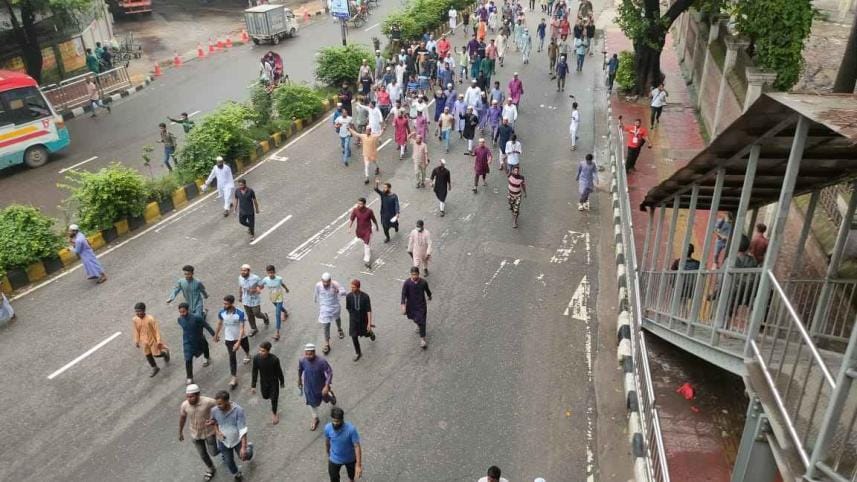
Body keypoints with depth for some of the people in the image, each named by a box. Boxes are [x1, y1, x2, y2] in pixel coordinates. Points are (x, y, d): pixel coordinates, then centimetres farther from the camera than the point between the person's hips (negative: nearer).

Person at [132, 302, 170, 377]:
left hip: (153, 339, -5)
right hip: (144, 341, 5)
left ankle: (165, 352, 37)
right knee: (148, 355, 14)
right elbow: (136, 331, 2)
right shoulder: (134, 320, -12)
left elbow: (157, 329, -20)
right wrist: (136, 341, 7)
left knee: (156, 354, 4)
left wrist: (158, 341, -20)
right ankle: (155, 368, 33)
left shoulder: (150, 319, -27)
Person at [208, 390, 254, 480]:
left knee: (245, 457, 12)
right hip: (224, 441, 3)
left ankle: (248, 447, 47)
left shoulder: (238, 410, -31)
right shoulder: (214, 410, -21)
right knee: (229, 461, 17)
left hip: (238, 439, -2)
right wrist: (217, 432, -15)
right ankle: (236, 474, 48)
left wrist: (243, 447, -31)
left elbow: (242, 429, -28)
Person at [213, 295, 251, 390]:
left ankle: (247, 355, 65)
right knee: (232, 357, -2)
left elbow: (242, 328, -27)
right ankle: (234, 378, 2)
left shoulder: (240, 314, -29)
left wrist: (238, 342, -32)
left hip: (241, 337, -1)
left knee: (246, 348, 28)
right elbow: (219, 324, 2)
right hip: (229, 339, 1)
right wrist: (216, 335, 14)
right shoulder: (221, 313, -17)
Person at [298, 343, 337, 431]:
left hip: (321, 386, -2)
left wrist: (327, 386, -30)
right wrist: (299, 380, 13)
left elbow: (330, 372, -24)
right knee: (312, 402, 19)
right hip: (309, 386, 2)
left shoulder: (321, 361, -33)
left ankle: (331, 393, 62)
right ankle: (315, 419, 45)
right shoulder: (302, 361, -24)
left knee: (325, 397, 26)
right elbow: (300, 370, -1)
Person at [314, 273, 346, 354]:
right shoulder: (318, 285, -20)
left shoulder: (334, 284, -25)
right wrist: (316, 301, 18)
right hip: (325, 308, -1)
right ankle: (327, 345, 8)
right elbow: (316, 294, 1)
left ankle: (339, 330, 62)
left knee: (337, 318, 30)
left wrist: (338, 291, -54)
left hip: (335, 306, 1)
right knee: (326, 326, -3)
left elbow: (344, 292, -32)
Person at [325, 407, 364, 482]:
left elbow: (357, 447, -27)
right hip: (334, 460, 1)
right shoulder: (327, 428, -24)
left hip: (350, 458, -1)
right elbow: (327, 442, -3)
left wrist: (358, 465, -27)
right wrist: (328, 455, 12)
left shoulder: (351, 429, -34)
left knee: (352, 475, 27)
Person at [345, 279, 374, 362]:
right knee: (354, 337, 0)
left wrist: (369, 323, -23)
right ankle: (358, 353, 22)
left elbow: (369, 310, -21)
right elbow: (348, 308, 0)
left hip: (363, 319, -1)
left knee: (366, 333, 19)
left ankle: (371, 333, 58)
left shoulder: (365, 296, -25)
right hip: (353, 320, 1)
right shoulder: (348, 296, -19)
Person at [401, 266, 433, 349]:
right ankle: (418, 325, 58)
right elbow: (403, 295, -21)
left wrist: (429, 296, 25)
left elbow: (427, 290, 7)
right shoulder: (407, 283, -19)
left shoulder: (423, 282, -14)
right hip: (411, 305, 1)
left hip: (421, 305, -1)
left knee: (422, 322, -5)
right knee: (414, 319, 24)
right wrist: (403, 306, -31)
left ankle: (422, 339, 3)